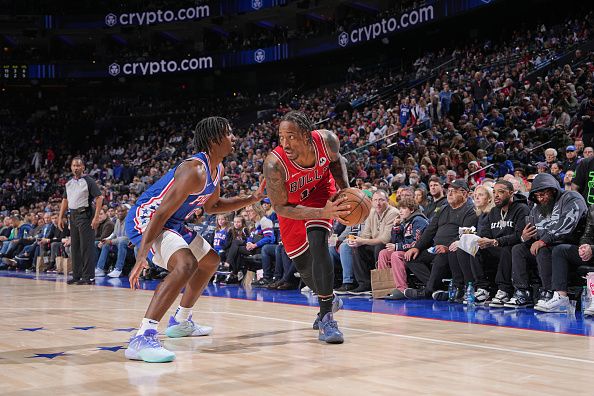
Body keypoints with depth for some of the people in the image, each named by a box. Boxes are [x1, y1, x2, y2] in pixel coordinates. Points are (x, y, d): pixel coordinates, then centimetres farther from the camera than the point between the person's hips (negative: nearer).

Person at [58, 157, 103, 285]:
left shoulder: (88, 181, -7)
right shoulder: (69, 183, 14)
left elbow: (99, 198, -12)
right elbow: (65, 200, 20)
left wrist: (96, 217, -19)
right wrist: (60, 217, 13)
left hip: (85, 215, -7)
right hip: (73, 216, 7)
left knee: (87, 246, -8)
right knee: (74, 247, 10)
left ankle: (89, 277, -5)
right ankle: (77, 275, 17)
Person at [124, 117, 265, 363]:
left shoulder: (217, 169, 6)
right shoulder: (195, 171, -25)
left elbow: (212, 206, 23)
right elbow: (161, 213, -28)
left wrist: (253, 198, 15)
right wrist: (141, 257, -33)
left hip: (172, 223, 11)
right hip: (146, 219, -11)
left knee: (210, 261, 24)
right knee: (186, 264, -34)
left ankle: (180, 322, 35)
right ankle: (142, 338, -40)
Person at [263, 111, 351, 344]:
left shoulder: (327, 140, -30)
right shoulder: (274, 164, -37)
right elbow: (280, 208, -29)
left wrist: (346, 190, -19)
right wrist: (323, 213, -40)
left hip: (321, 193, 0)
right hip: (291, 204, 1)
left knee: (317, 241, -28)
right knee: (303, 266, 8)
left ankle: (326, 316, -22)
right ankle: (329, 300, 41)